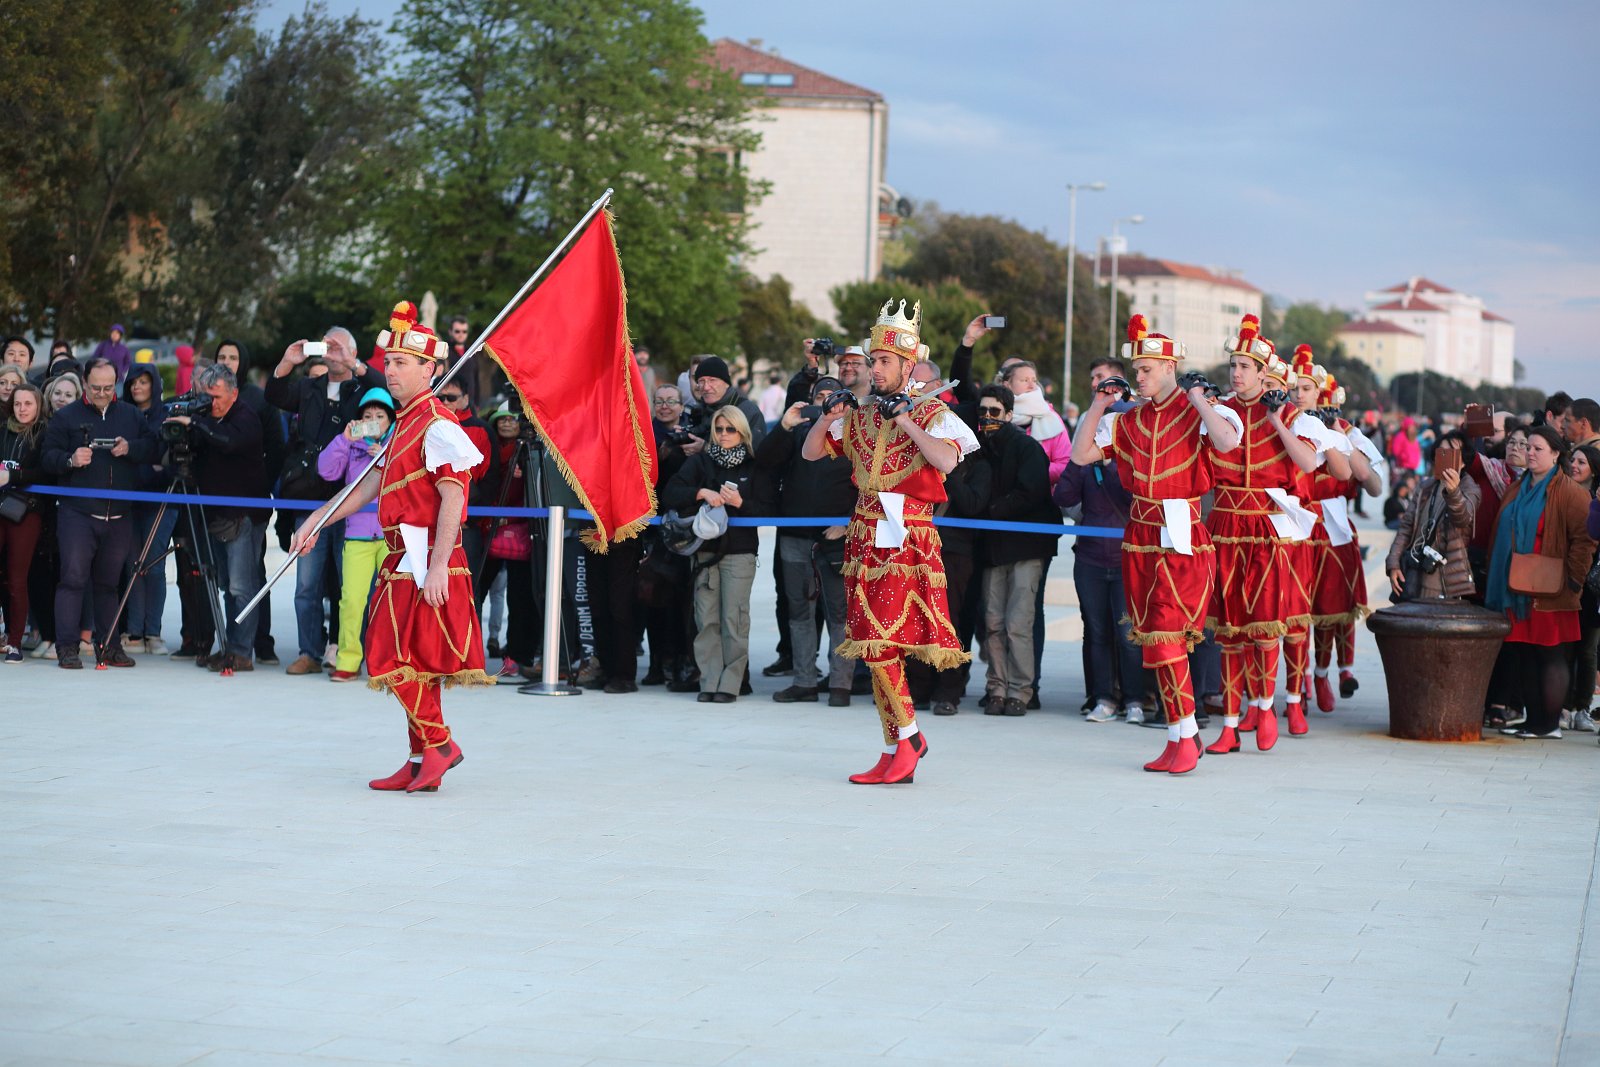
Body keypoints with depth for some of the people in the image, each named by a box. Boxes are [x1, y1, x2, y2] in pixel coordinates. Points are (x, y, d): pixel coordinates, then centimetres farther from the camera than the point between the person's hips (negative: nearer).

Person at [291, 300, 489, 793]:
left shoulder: (437, 425, -13)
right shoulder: (406, 423, 18)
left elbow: (452, 498, -20)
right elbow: (371, 486, 24)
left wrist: (438, 567, -26)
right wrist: (315, 522, 23)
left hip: (425, 562, -10)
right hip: (406, 562, 10)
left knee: (405, 659, -10)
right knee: (412, 662, 10)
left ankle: (438, 744, -1)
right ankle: (421, 764, 13)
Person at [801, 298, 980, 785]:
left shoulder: (932, 414, -2)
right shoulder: (860, 417, 14)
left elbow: (946, 459, -20)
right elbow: (810, 452, 16)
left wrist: (905, 421, -15)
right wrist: (828, 417, 0)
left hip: (907, 541, -6)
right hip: (864, 540, 6)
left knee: (880, 643, -15)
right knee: (875, 646, 6)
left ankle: (905, 735, -3)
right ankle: (899, 746, 13)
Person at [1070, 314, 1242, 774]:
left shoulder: (1200, 413, -5)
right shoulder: (1128, 420, 11)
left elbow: (1227, 442, -27)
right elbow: (1081, 455, 11)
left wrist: (1197, 400, -17)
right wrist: (1097, 407, 4)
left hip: (1182, 539, -6)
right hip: (1140, 538, 6)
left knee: (1166, 636, -14)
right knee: (1151, 640, 7)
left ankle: (1186, 736, -5)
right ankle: (1179, 736, 15)